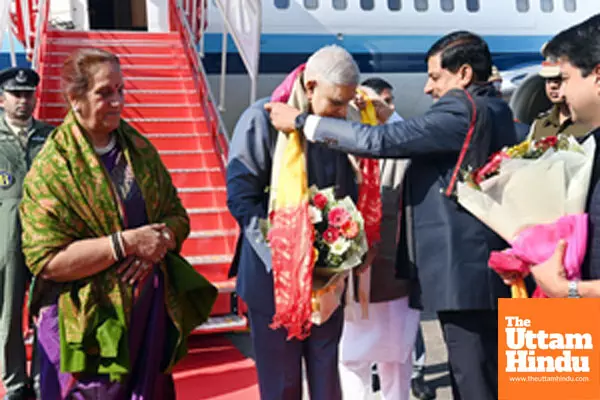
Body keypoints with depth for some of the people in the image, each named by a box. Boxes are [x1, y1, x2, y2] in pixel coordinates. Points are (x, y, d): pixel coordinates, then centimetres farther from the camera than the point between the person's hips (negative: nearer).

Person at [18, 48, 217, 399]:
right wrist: (126, 243, -21)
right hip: (89, 326, -5)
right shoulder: (51, 168, -11)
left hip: (152, 312, 5)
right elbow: (46, 260, -18)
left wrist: (159, 241, -13)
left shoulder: (139, 149, 6)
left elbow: (178, 216, 10)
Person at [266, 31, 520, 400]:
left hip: (464, 272, -10)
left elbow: (379, 141, -21)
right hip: (484, 270, 10)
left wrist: (301, 121, -14)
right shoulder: (495, 109, 14)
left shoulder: (462, 111, -17)